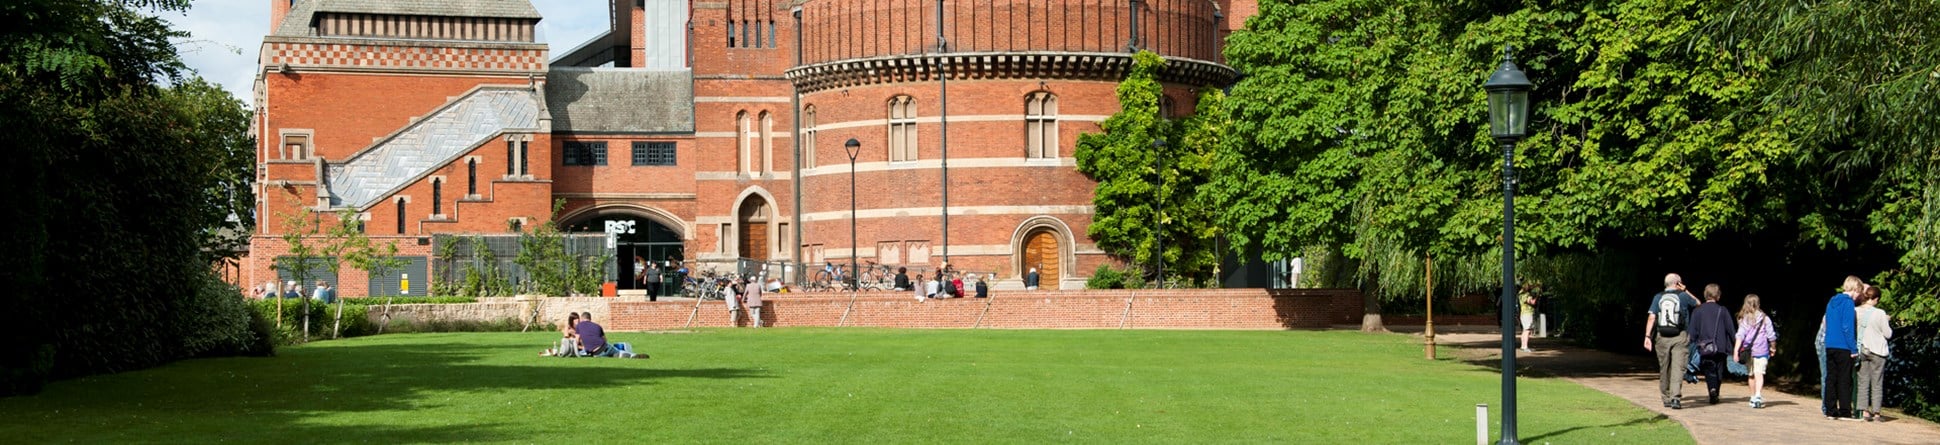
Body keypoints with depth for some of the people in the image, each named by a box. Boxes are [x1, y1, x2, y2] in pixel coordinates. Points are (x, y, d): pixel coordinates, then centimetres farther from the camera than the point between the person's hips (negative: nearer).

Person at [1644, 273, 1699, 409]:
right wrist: (1685, 291, 22)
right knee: (1678, 367, -7)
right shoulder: (1683, 296, 0)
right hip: (1680, 337, -3)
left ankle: (1666, 398, 19)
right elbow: (1697, 304, 20)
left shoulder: (1658, 297, 6)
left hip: (1662, 337, 3)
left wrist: (1647, 336, -1)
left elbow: (1651, 318, -1)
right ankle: (1675, 397, -21)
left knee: (1664, 369, 12)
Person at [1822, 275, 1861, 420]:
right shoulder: (1848, 303, -11)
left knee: (1830, 378, 7)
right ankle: (1845, 412, -1)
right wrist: (1854, 349, -14)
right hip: (1843, 347, -7)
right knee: (1845, 380, -2)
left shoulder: (1832, 301, 14)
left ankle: (1831, 411, 8)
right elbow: (1848, 327, -16)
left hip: (1830, 346, 7)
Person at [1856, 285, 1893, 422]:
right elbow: (1888, 334, -6)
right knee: (1877, 383, 4)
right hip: (1877, 351, -3)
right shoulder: (1880, 313, -13)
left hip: (1861, 350, 3)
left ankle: (1865, 411, 3)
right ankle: (1876, 413, 3)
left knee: (1863, 382, 7)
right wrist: (1887, 322, 10)